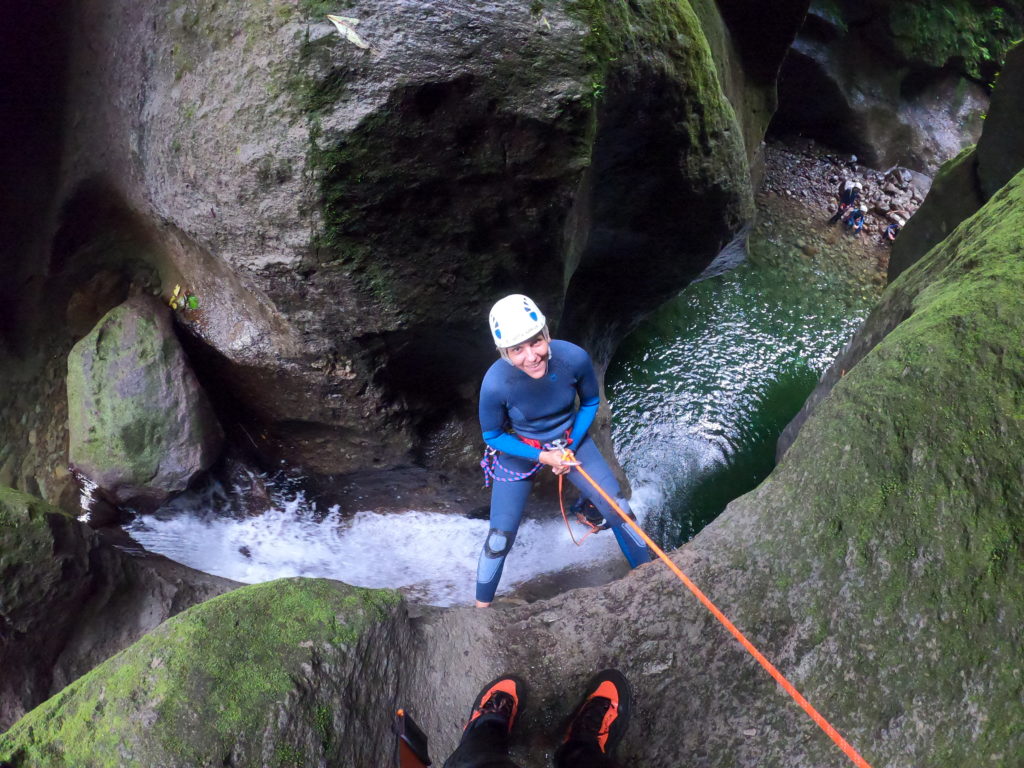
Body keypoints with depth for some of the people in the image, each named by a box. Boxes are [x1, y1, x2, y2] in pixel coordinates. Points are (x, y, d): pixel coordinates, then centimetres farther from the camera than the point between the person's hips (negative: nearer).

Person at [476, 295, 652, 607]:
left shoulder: (574, 358, -28)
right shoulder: (495, 384, -33)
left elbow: (590, 403, -5)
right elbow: (492, 436, -13)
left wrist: (570, 447, -12)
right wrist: (542, 457, -19)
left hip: (571, 440, 2)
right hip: (519, 451, -2)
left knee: (619, 509, 2)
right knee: (500, 537, 0)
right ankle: (481, 606, 28)